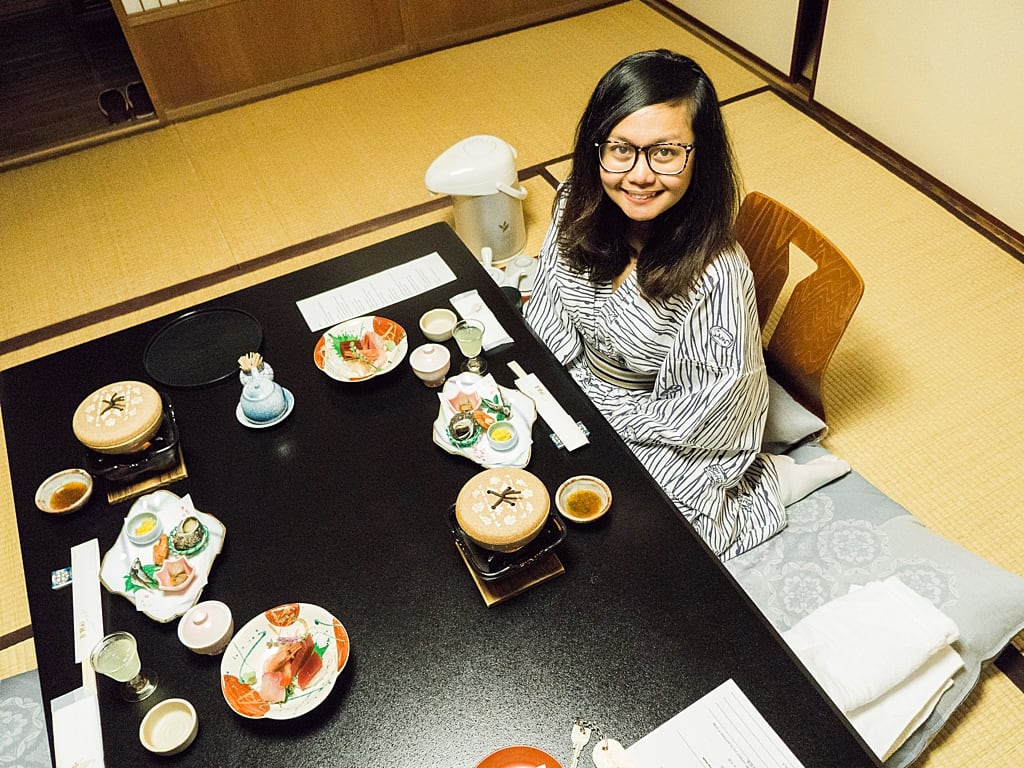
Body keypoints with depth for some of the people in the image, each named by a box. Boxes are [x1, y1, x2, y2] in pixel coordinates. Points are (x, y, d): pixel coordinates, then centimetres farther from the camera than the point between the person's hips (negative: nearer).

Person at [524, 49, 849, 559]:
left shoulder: (716, 276, -35)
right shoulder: (577, 206, -17)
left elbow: (703, 412, -23)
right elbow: (547, 314, 0)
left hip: (660, 436, -6)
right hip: (575, 389, 6)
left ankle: (764, 483, 10)